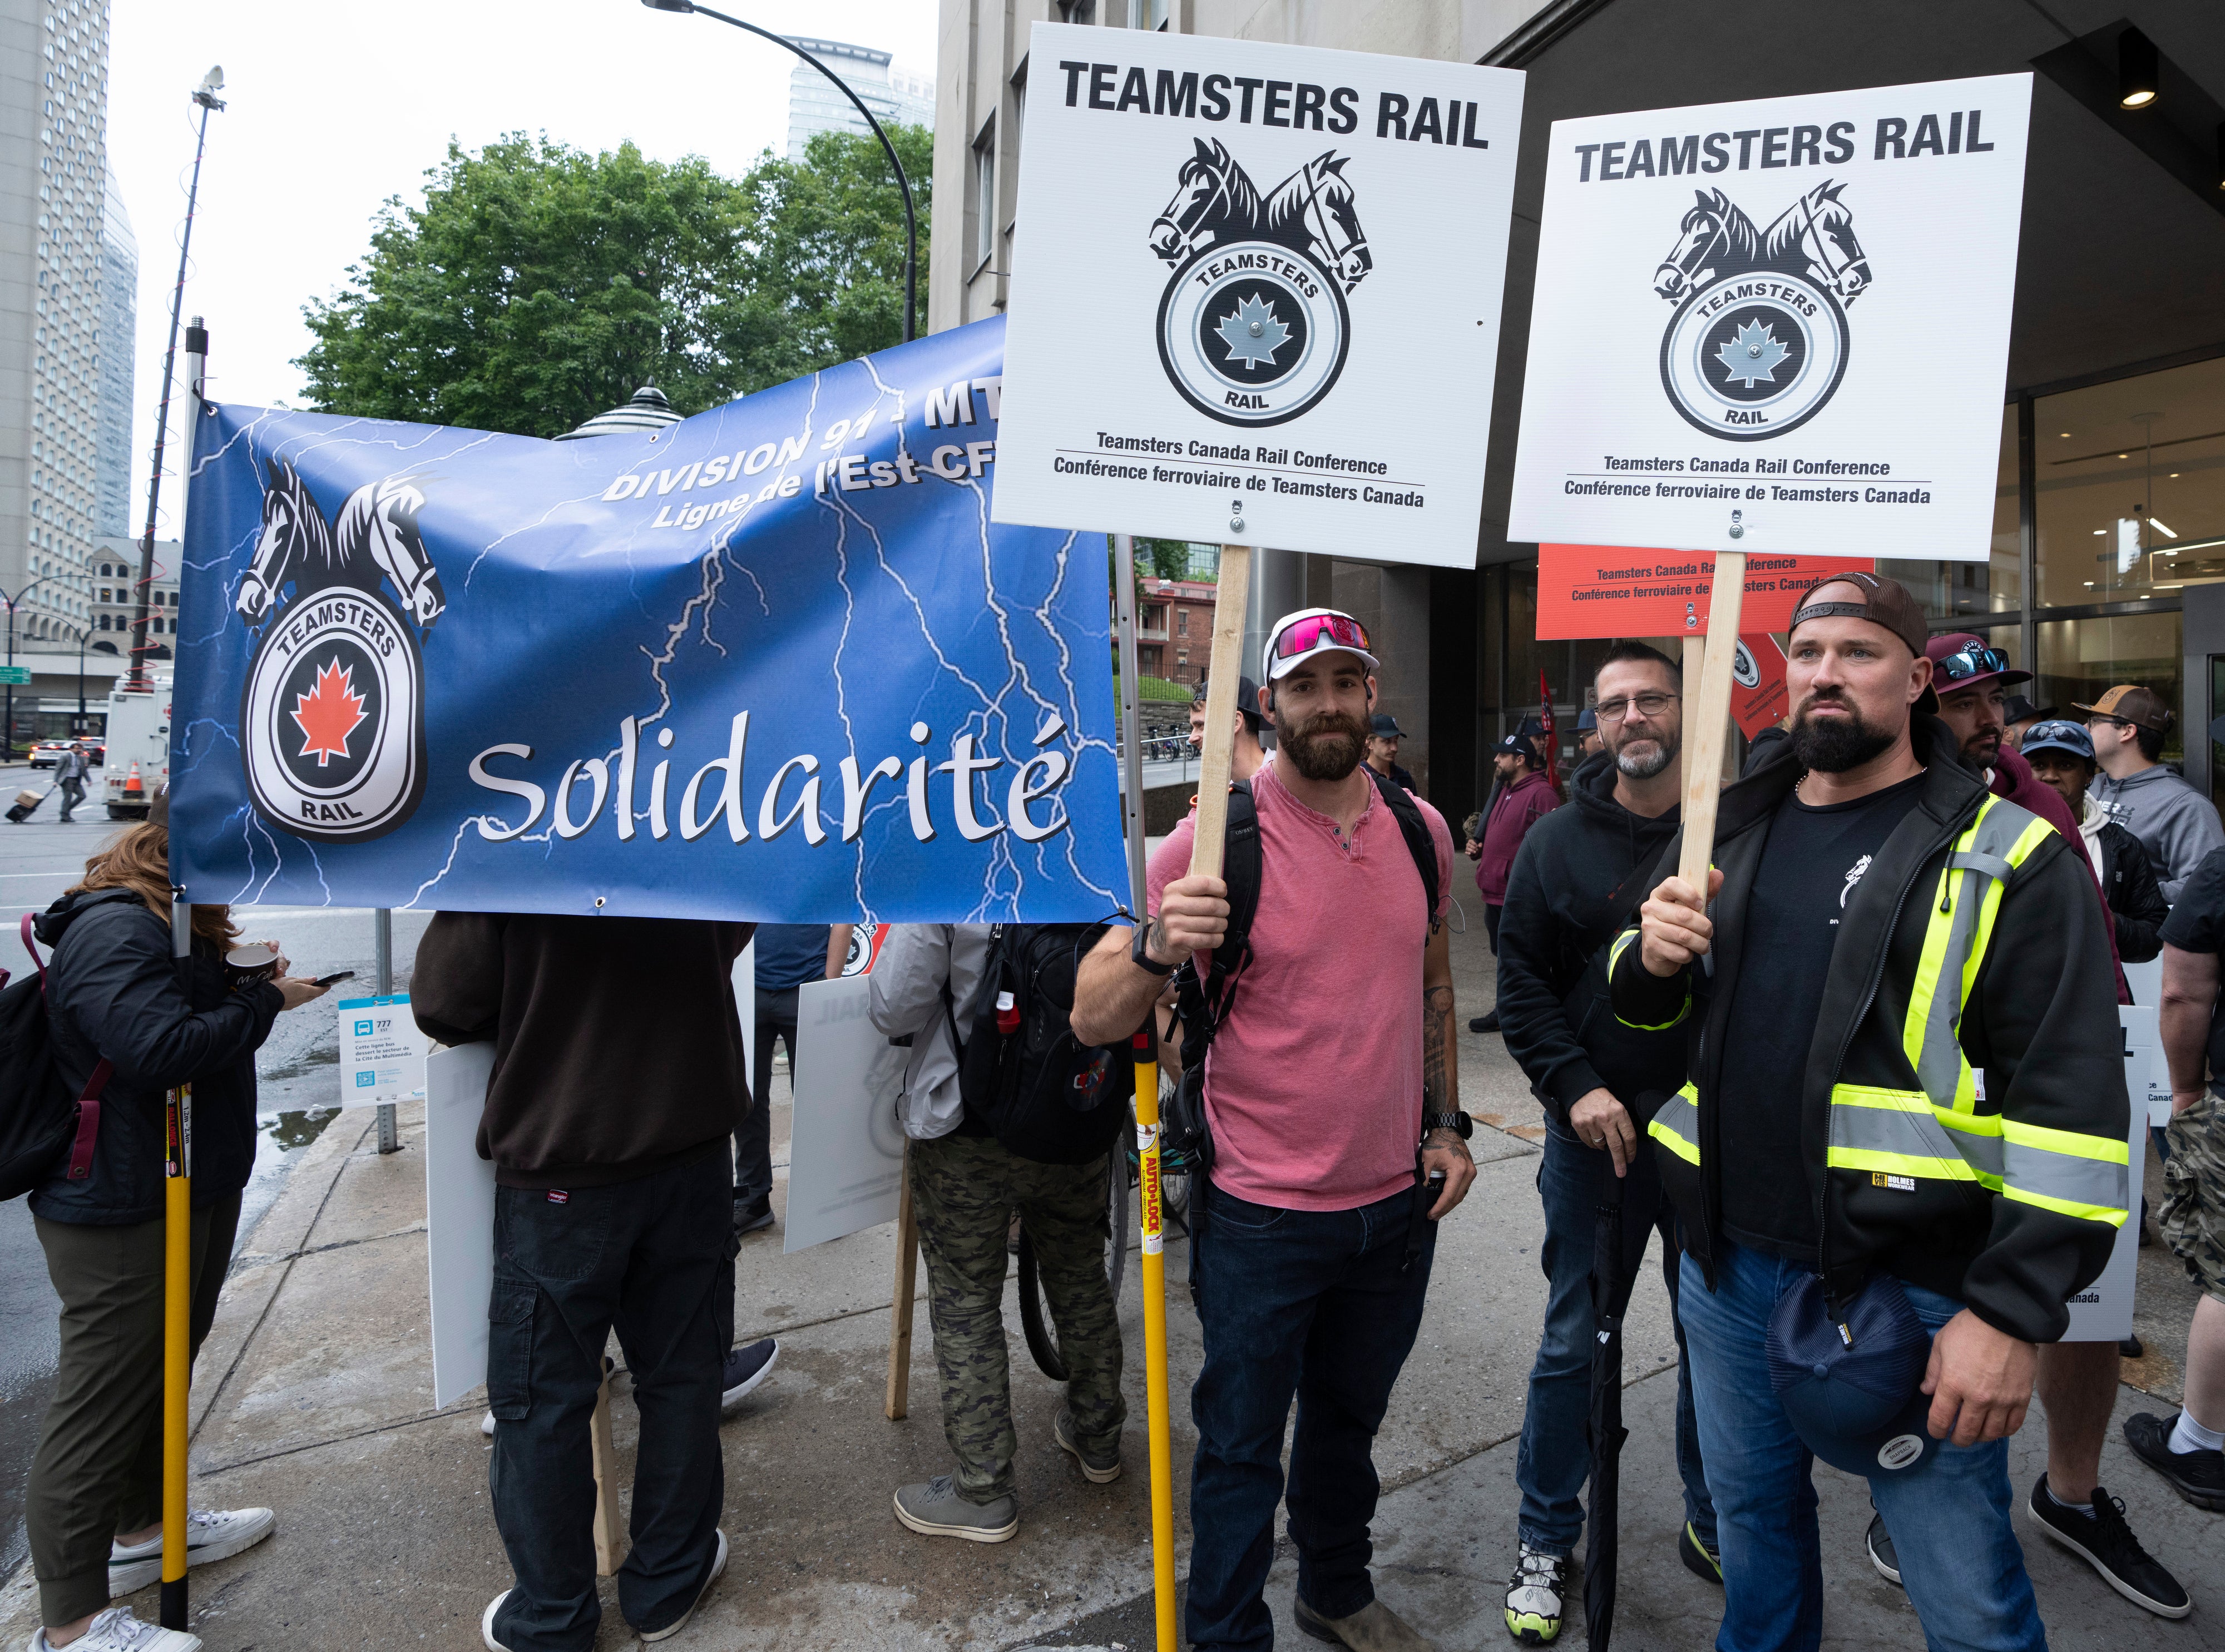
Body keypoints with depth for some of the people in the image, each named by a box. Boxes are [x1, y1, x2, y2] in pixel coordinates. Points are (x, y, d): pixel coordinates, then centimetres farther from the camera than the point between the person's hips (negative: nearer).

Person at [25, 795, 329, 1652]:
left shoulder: (166, 924, 12)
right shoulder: (115, 930, -23)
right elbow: (164, 1047, -31)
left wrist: (236, 975, 0)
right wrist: (266, 1000, -21)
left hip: (191, 1195, 11)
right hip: (120, 1218, -11)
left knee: (163, 1368, 25)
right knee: (100, 1406, 1)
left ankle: (143, 1527, 43)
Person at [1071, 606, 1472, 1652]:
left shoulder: (1422, 830, 0)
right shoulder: (1218, 840, -17)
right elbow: (1094, 1019, -18)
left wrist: (1447, 1124, 11)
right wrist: (1159, 948, -37)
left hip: (1396, 1202, 5)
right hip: (1265, 1215, -5)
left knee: (1349, 1419, 26)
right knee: (1241, 1447, 12)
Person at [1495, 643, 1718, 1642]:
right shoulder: (1558, 841, -1)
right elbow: (1521, 981, 0)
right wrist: (1575, 1088, -11)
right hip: (1597, 1129, -1)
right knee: (1573, 1344, 8)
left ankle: (1712, 1525, 38)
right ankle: (1546, 1540, 27)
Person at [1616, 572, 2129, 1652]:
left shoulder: (2008, 858, -9)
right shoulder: (1729, 831, 8)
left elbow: (2070, 1101, -13)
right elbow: (1648, 1007, 19)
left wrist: (2014, 1311, -17)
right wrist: (1652, 957, -5)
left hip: (1909, 1287, -4)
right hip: (1728, 1265, 5)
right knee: (1752, 1524, 22)